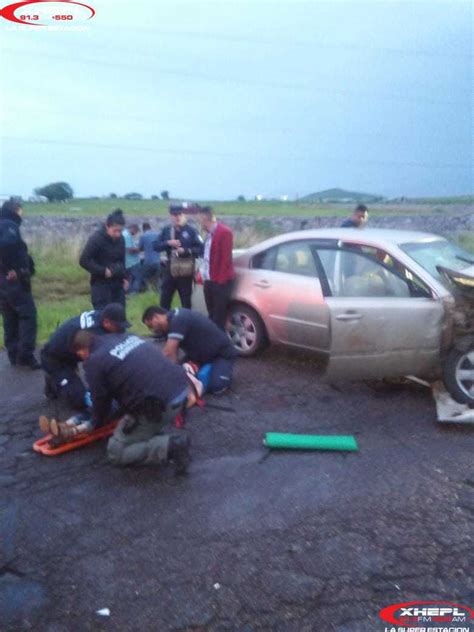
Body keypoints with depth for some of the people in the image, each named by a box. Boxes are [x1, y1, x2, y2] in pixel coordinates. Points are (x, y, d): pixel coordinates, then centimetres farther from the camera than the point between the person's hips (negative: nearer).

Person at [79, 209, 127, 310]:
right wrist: (103, 271, -20)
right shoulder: (96, 239, -15)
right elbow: (84, 261, -18)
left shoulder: (120, 239, 6)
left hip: (117, 283, 6)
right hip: (101, 284, -6)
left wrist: (123, 277, 11)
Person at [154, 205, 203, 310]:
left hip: (185, 270, -3)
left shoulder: (191, 230, -6)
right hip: (170, 268, 4)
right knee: (164, 299, 9)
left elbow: (200, 249, -11)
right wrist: (167, 243, -14)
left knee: (186, 300, 9)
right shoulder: (166, 230, 7)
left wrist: (185, 251, -22)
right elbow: (156, 247, 3)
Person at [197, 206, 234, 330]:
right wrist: (204, 274, 14)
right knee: (212, 315, 14)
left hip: (220, 281, -8)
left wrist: (220, 279, -15)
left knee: (219, 316, -3)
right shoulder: (210, 233, 14)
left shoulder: (224, 232, -12)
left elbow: (226, 257, -15)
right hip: (209, 280, 8)